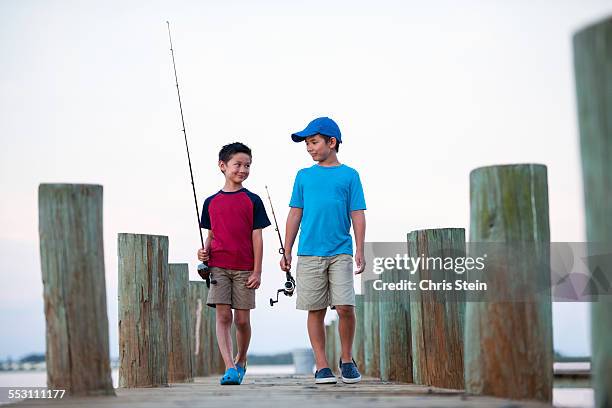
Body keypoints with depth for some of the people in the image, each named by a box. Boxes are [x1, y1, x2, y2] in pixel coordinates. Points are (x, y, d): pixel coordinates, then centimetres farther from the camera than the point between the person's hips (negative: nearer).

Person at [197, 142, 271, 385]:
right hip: (217, 266, 1)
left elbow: (257, 237, 0)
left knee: (242, 319, 4)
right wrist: (204, 251, -4)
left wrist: (257, 271, -4)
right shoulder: (211, 202, 9)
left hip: (244, 268, -1)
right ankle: (229, 368, -12)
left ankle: (241, 361, 26)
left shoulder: (252, 201, 3)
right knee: (223, 316, -8)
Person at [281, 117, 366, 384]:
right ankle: (322, 365, 8)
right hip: (309, 253, 2)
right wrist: (287, 251, 8)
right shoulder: (304, 176, 12)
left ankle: (347, 359, 11)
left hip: (340, 253, -2)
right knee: (315, 310, 2)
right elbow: (295, 214, 12)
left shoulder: (349, 175, 7)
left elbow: (357, 215, 4)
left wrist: (360, 251, -4)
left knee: (345, 307, -9)